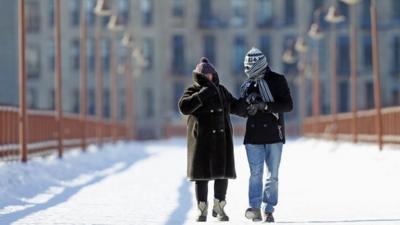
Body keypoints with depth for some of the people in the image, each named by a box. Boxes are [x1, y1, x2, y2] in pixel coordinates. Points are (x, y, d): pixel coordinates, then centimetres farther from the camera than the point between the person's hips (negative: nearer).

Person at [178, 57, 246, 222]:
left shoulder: (221, 90, 13)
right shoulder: (193, 91, 0)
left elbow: (234, 106, 23)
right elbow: (184, 107, -17)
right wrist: (201, 96, -25)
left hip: (221, 138, 4)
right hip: (201, 138, -4)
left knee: (223, 172, 3)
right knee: (202, 173, -1)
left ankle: (219, 207, 17)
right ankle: (202, 209, 8)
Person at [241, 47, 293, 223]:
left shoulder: (277, 80, -2)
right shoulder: (247, 85, 11)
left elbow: (288, 105, -10)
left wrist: (264, 105, -19)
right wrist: (248, 106, -4)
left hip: (274, 134, -2)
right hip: (254, 135, 3)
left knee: (272, 175, 2)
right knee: (255, 173, -7)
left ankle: (269, 210, 7)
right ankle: (255, 208, -11)